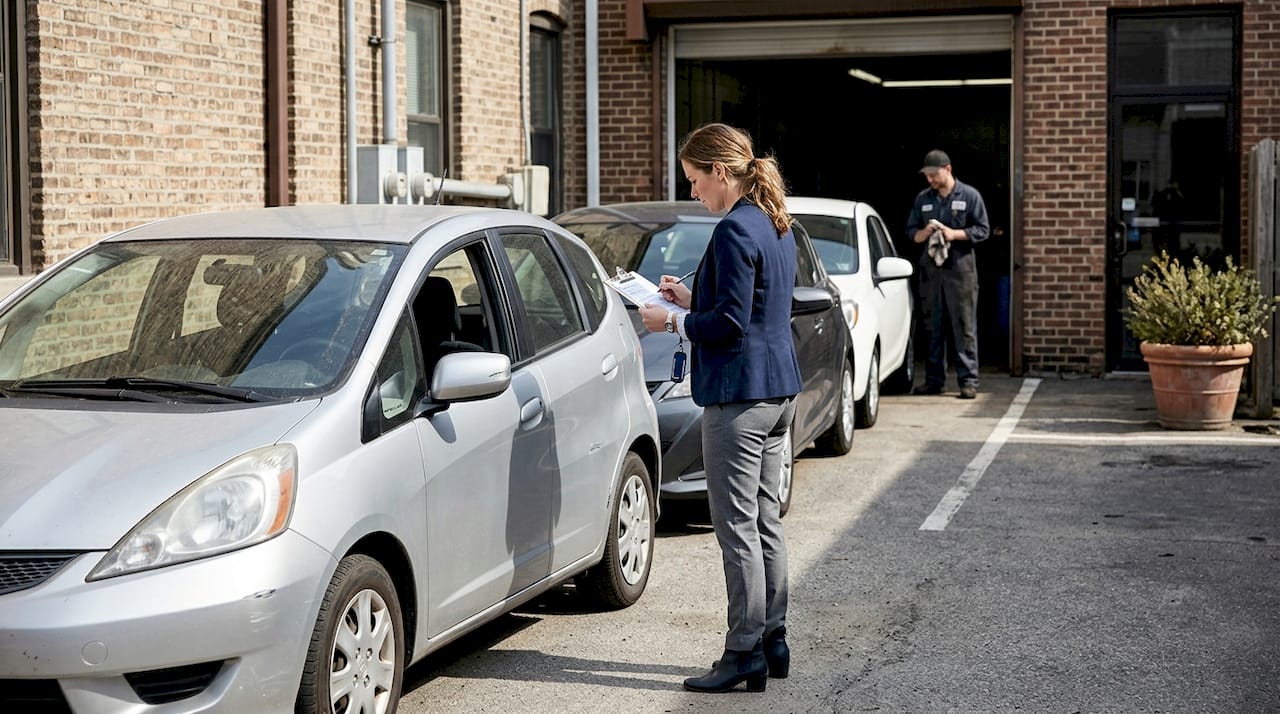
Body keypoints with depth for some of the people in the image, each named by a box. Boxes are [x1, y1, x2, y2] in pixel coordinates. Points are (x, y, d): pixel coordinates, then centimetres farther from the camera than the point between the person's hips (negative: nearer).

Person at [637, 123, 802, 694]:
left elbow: (729, 323, -20)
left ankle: (745, 652, -1)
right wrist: (691, 297, 17)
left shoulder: (735, 230, -17)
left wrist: (671, 322, -7)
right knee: (765, 521, 15)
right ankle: (772, 641, 21)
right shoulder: (777, 226, 13)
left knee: (737, 528, -5)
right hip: (779, 388, 10)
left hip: (739, 397, -10)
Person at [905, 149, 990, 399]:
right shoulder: (922, 199, 13)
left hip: (960, 268, -4)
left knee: (964, 327, -5)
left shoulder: (970, 196, 2)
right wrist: (923, 233, -6)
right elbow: (911, 231, 16)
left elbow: (983, 230, 0)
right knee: (933, 327, 6)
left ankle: (968, 380, -3)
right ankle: (934, 380, 12)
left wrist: (954, 234, -13)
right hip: (930, 269, 4)